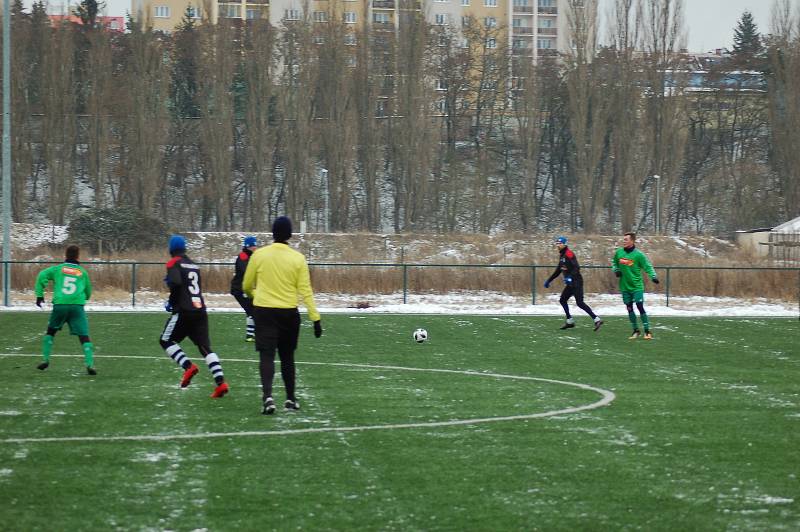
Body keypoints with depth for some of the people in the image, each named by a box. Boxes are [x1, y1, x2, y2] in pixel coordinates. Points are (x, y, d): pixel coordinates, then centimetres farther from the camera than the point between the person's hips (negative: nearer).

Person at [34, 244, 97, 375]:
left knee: (50, 332, 23)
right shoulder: (83, 272, 15)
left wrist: (39, 295, 1)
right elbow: (88, 293, 23)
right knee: (84, 336, -4)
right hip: (77, 305, -1)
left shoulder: (58, 269, 12)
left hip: (59, 304, 1)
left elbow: (42, 275, -3)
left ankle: (46, 360, 18)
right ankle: (89, 363, -19)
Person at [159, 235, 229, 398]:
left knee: (166, 341, 10)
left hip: (184, 311, -6)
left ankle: (188, 366, -11)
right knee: (205, 346, 4)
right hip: (201, 311, 6)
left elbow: (176, 283, -18)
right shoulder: (194, 265, 19)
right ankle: (220, 382, -11)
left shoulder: (174, 263, -3)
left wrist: (172, 303, -4)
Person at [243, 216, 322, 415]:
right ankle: (291, 399, 23)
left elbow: (246, 286, 6)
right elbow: (305, 291, -7)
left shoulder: (259, 255, -4)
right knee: (287, 356, 17)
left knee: (267, 355, -3)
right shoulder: (298, 259, -5)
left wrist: (254, 295, 29)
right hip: (289, 313, 1)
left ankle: (267, 396, -24)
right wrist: (315, 317, -4)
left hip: (263, 311, -1)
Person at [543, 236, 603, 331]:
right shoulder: (561, 255, 16)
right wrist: (549, 280, 27)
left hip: (576, 281, -10)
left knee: (579, 303, -16)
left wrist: (570, 277, -35)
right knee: (563, 300, 14)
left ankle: (596, 319, -17)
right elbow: (558, 270, 26)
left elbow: (576, 268, -23)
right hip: (570, 283, 10)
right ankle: (569, 321, 22)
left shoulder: (569, 254, -14)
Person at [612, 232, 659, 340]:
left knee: (640, 307, -11)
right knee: (629, 308, 8)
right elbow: (614, 263, 18)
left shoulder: (638, 255, -11)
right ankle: (636, 331, 21)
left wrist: (653, 276, -23)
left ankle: (647, 331, -4)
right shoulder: (619, 253, 1)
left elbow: (648, 267, -8)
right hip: (624, 286, 5)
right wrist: (616, 270, -2)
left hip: (637, 286, -5)